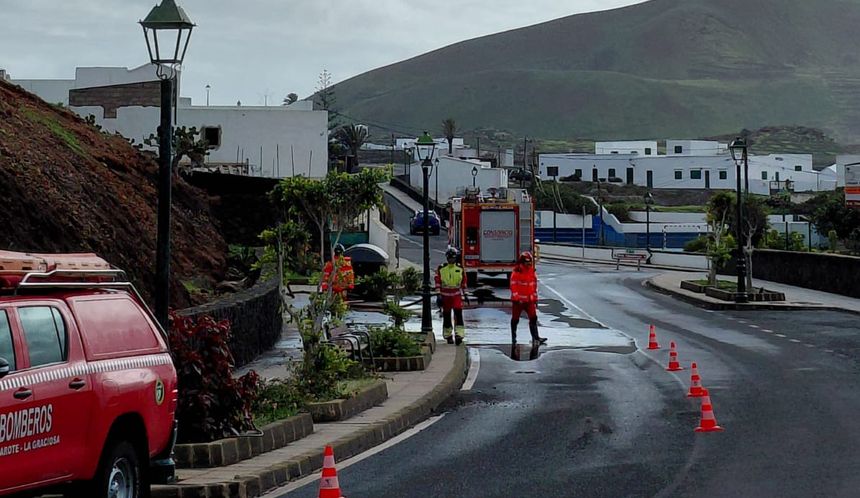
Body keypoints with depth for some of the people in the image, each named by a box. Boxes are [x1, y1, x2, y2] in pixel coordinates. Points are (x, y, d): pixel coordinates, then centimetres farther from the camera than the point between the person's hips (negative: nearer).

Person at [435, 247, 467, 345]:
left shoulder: (460, 269, 4)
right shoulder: (441, 269, -1)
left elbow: (463, 282, 14)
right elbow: (438, 282, 2)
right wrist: (438, 295, -3)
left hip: (457, 295, 0)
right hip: (445, 296, 0)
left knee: (458, 314, -13)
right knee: (446, 317, 6)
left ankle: (459, 335, -16)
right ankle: (448, 336, 19)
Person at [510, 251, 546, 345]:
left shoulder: (533, 273, 7)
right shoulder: (516, 273, -11)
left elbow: (535, 286, 15)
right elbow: (513, 286, -13)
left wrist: (535, 299, 14)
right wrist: (516, 299, -18)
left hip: (530, 300, 5)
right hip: (518, 300, -4)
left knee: (533, 318, -4)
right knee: (515, 319, 6)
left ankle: (535, 337, -6)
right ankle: (513, 336, 20)